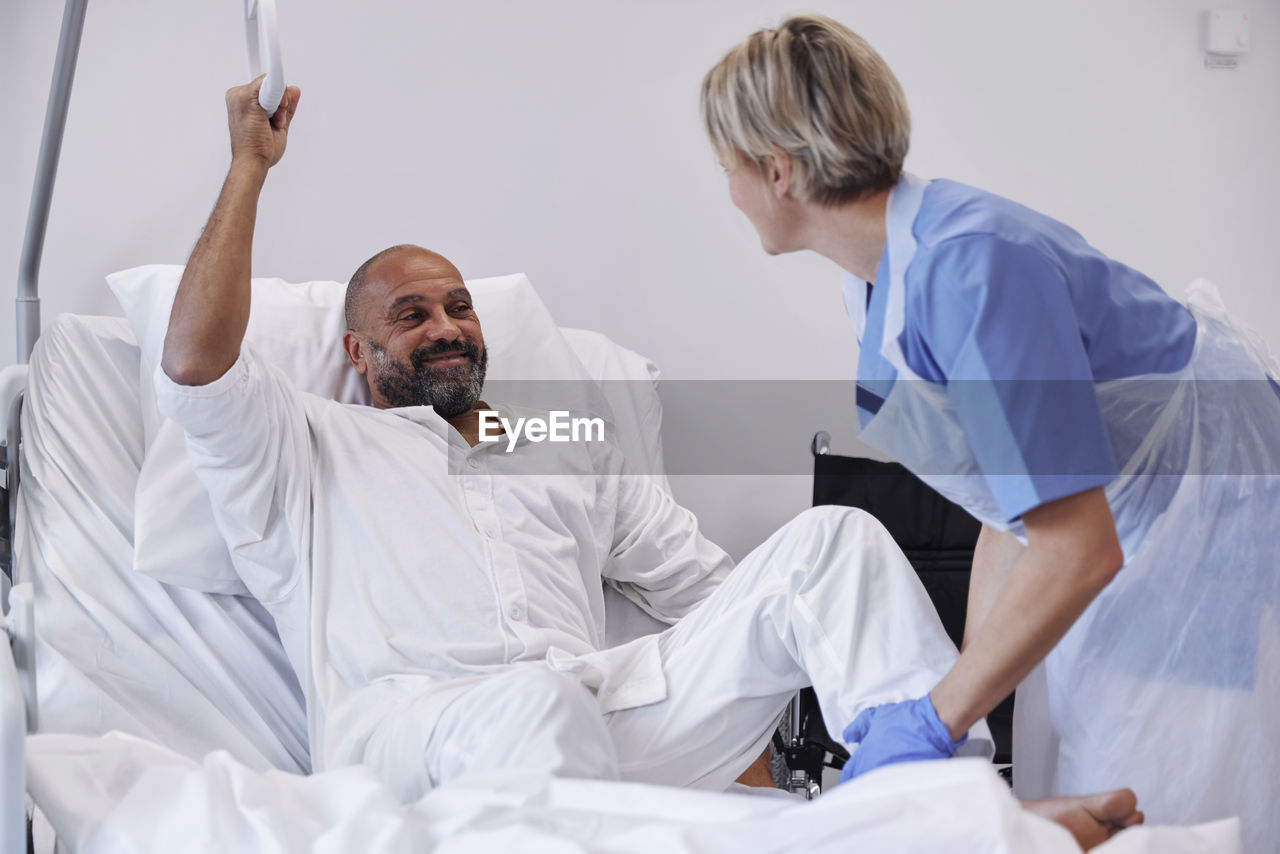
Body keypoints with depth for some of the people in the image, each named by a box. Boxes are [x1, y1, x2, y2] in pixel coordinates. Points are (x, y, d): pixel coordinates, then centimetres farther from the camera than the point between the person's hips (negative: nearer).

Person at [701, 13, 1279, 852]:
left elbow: (1077, 550, -30)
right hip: (1129, 532, 9)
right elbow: (1018, 505, 8)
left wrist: (938, 720, -23)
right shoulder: (888, 277, 1)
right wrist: (960, 679, 6)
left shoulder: (970, 269, -28)